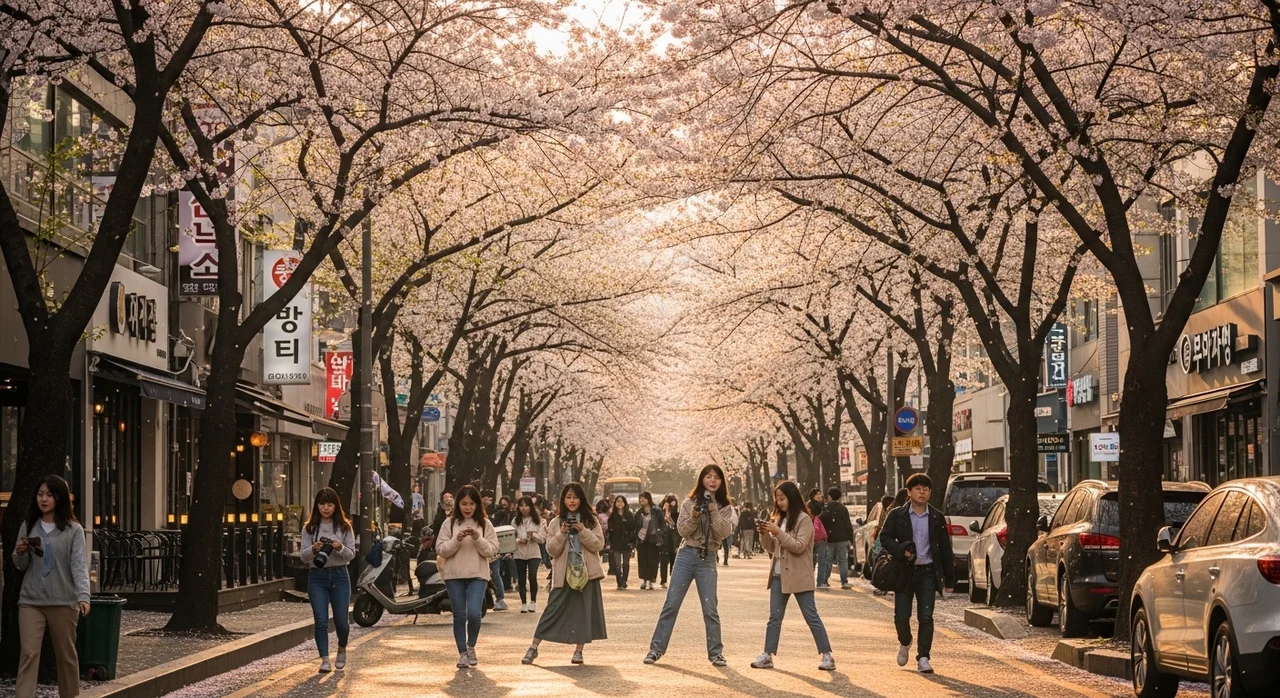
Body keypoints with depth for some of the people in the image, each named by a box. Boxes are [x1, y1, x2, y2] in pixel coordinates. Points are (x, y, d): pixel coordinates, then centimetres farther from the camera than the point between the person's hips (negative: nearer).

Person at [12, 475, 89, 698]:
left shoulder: (73, 530, -3)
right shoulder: (27, 527, 8)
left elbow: (79, 564, -12)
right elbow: (21, 565, 15)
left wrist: (83, 596, -26)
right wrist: (20, 553, -10)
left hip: (63, 602, -2)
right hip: (30, 601, 2)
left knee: (66, 655, 10)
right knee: (29, 653, -9)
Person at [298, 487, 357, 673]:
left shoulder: (344, 527, 4)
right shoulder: (309, 528, 4)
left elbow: (352, 554, 2)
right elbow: (302, 556, 2)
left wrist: (340, 548, -18)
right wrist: (313, 549, -19)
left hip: (339, 576, 0)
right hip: (317, 576, 0)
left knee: (341, 620, 3)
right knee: (321, 621, -7)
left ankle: (342, 649, 32)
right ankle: (324, 659, -3)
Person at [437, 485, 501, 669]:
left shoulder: (485, 524, 4)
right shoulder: (450, 523, 4)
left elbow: (492, 551, -1)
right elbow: (440, 550, -1)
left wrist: (478, 539, -16)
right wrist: (457, 540, -16)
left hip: (478, 575, -1)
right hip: (454, 575, 1)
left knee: (474, 613, -14)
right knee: (459, 616, 4)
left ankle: (471, 646, 11)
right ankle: (462, 653, 14)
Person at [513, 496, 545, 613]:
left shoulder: (538, 520, 1)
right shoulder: (516, 521, 3)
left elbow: (542, 539, 0)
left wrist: (533, 535, -18)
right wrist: (518, 540, -18)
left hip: (534, 553, -2)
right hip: (519, 553, 2)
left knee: (532, 577, -17)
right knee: (521, 579, 4)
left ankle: (533, 602, -1)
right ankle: (523, 603, 14)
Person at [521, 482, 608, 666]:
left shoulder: (591, 521, 5)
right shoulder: (556, 523, 7)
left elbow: (599, 544, -3)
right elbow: (552, 550, 0)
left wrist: (583, 532, -16)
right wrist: (562, 534, -16)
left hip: (586, 572, 0)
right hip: (563, 573, 0)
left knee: (584, 610, 0)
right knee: (553, 609, -3)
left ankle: (578, 650, 9)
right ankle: (533, 648, 0)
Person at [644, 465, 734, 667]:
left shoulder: (723, 507, 6)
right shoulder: (690, 503, 5)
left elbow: (724, 532, -7)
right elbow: (682, 530, -1)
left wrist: (714, 512, -17)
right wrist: (693, 517, -18)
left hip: (707, 559, 0)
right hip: (686, 555, 0)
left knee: (710, 609, -2)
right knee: (671, 605, 0)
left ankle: (716, 653, 8)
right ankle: (656, 649, 4)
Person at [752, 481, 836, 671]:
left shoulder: (804, 519, -9)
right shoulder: (779, 519, 12)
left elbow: (799, 547, -19)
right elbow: (771, 548, 14)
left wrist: (778, 532, -22)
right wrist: (765, 534, -4)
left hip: (799, 577, -7)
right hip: (779, 575, 7)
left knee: (811, 617, -3)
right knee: (774, 618, 6)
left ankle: (826, 656, 1)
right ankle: (767, 656, 8)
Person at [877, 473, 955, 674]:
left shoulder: (937, 518, 6)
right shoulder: (897, 515, 2)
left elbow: (945, 549, 9)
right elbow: (885, 537, -1)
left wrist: (949, 578, 7)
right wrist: (901, 551, -19)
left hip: (928, 572, 1)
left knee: (926, 617, -4)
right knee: (902, 615, 0)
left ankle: (923, 658, 1)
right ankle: (904, 643, 30)